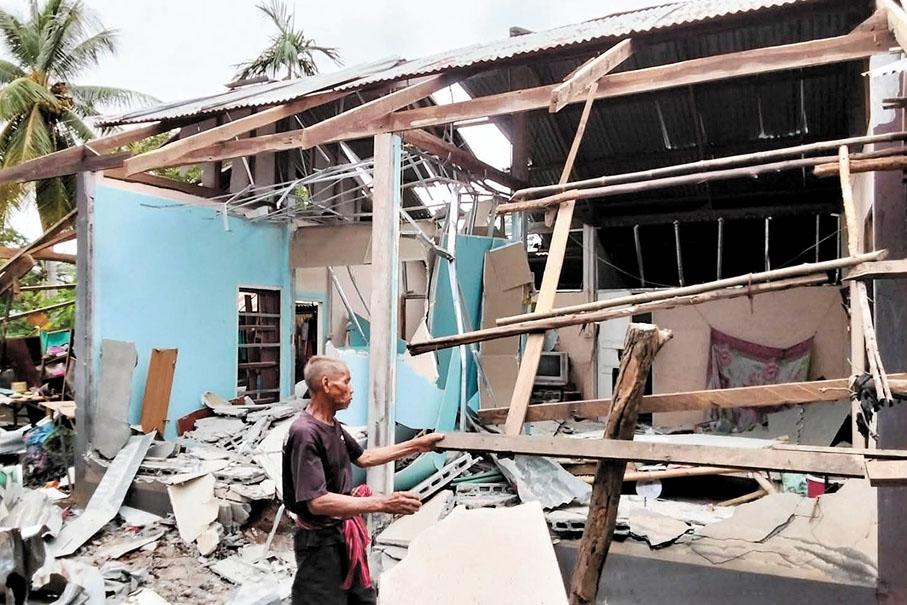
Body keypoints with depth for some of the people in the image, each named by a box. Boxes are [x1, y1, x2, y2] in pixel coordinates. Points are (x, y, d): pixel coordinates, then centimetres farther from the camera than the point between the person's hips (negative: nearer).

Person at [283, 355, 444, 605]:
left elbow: (363, 457, 19)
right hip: (321, 541, -9)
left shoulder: (333, 425, 5)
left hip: (345, 533, 9)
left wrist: (416, 445, 15)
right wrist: (381, 503, -33)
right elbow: (317, 502, -31)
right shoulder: (305, 433, -26)